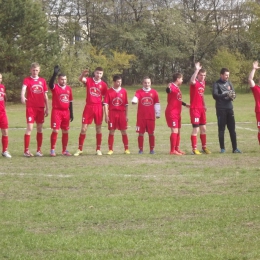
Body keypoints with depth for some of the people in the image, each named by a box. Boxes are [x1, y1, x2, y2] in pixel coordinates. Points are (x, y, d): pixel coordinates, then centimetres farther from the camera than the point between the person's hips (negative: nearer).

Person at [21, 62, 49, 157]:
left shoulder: (42, 81, 10)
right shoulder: (27, 80, -1)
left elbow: (45, 95, 15)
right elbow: (23, 88, -21)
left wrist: (47, 108, 12)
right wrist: (22, 97, -43)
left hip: (40, 108, 4)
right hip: (31, 107, -4)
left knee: (40, 128, 7)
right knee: (30, 128, -10)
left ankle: (39, 150, 14)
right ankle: (26, 150, -7)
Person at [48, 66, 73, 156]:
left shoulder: (69, 88, 11)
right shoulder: (55, 87, -3)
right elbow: (50, 84, -28)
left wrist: (71, 114, 13)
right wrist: (55, 73, -39)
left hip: (66, 112, 5)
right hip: (56, 111, -5)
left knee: (65, 131, 8)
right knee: (55, 130, -9)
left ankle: (64, 150, 17)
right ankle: (52, 150, -2)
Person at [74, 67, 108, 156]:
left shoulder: (103, 85, 4)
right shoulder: (88, 80, 2)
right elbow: (80, 79, -20)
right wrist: (83, 74, -43)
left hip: (98, 108, 1)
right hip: (88, 107, -1)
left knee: (98, 129, 6)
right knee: (83, 128, -1)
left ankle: (98, 149, 15)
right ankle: (80, 149, 6)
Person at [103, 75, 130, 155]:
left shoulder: (124, 91, 6)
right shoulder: (109, 91, 0)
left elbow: (126, 104, 9)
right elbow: (106, 104, -2)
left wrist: (126, 115, 5)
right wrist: (106, 115, -8)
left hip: (122, 113, 2)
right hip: (112, 113, -1)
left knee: (124, 131, 2)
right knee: (111, 131, 1)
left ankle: (126, 149, 8)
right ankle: (110, 149, 7)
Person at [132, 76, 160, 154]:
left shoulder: (154, 92, 6)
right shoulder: (139, 92, 2)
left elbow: (157, 104, 11)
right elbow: (135, 97, -19)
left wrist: (158, 114, 11)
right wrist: (134, 101, -42)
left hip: (151, 117, 1)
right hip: (141, 117, -1)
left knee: (151, 133, 5)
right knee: (141, 133, 1)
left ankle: (152, 149, 14)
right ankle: (141, 149, 10)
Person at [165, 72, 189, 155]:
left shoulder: (177, 88, 16)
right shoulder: (172, 87, -15)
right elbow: (168, 91, -39)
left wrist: (185, 104, 39)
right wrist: (168, 88, -60)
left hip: (177, 113, 10)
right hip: (172, 113, -10)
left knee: (178, 131, 15)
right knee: (174, 131, -12)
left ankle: (177, 149, 24)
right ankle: (172, 150, -9)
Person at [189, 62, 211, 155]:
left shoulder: (203, 83, 11)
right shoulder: (194, 82, -12)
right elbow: (192, 81, -39)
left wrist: (204, 105, 17)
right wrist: (196, 70, -40)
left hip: (201, 108, 8)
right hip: (194, 109, -8)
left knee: (203, 128, 12)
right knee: (196, 129, -7)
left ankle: (204, 147, 21)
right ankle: (194, 149, -1)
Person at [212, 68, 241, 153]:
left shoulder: (229, 83, 12)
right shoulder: (217, 84, -4)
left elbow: (233, 93, 14)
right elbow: (215, 95, -14)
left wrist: (232, 96, -10)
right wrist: (225, 94, -24)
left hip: (229, 108, 5)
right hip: (221, 109, -5)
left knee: (232, 129, 4)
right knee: (221, 129, 1)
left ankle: (235, 148, 6)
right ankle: (222, 148, 7)